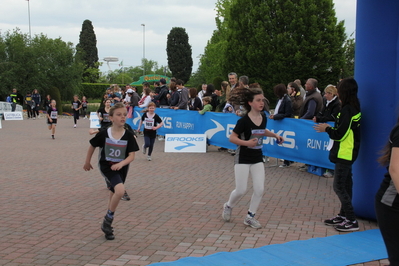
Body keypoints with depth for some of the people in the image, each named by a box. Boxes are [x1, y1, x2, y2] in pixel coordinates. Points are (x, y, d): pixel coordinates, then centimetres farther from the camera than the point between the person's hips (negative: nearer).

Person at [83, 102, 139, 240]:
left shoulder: (129, 136, -10)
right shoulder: (104, 134, -12)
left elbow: (131, 156, -11)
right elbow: (92, 146, 5)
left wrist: (121, 164, -29)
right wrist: (87, 162, 15)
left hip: (121, 168, 3)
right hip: (106, 167, -3)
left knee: (113, 195, 14)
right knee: (120, 190, -25)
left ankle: (107, 223, 33)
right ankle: (108, 220, -6)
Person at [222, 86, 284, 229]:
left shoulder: (263, 117, 0)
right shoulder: (244, 120, -19)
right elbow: (232, 138, -16)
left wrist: (274, 135, 5)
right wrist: (246, 143, -29)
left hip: (257, 158, 6)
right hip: (243, 158, -6)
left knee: (259, 189, 1)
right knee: (241, 190, -2)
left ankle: (250, 217, 17)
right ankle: (228, 207, 29)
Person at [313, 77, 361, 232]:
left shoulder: (347, 110, -20)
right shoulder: (354, 108, 9)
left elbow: (340, 134, -21)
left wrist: (327, 129, -5)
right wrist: (330, 128, 11)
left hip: (344, 154, -10)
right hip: (348, 153, 10)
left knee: (339, 186, -6)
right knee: (345, 185, 15)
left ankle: (352, 221, -3)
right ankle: (343, 215, 25)